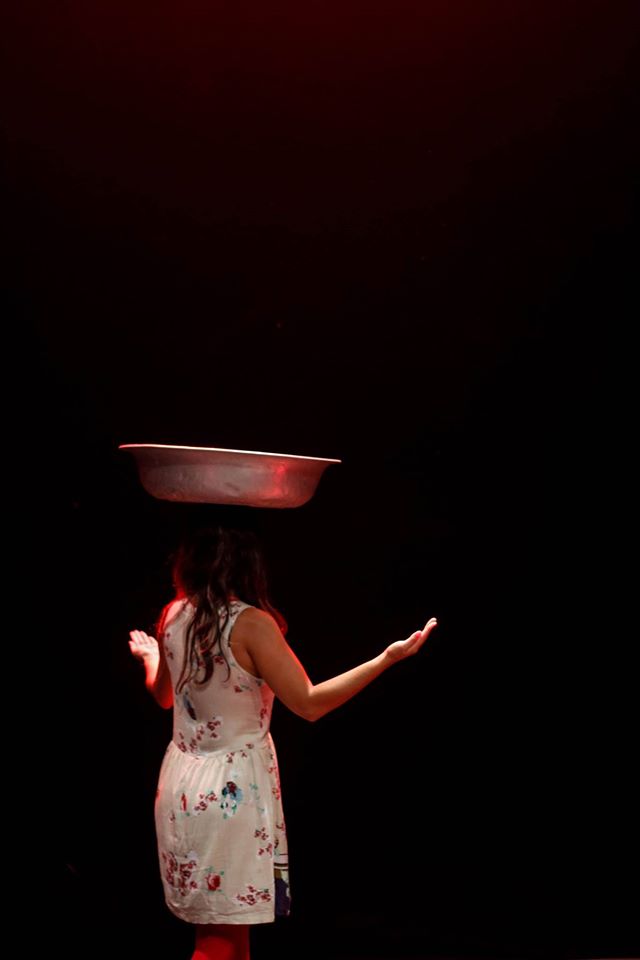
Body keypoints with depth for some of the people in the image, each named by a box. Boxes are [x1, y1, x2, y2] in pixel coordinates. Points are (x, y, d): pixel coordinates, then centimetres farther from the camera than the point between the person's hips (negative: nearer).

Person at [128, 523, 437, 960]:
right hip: (233, 790, -7)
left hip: (181, 784, 7)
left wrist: (149, 656, 41)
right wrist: (387, 658, -19)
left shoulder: (174, 616, 2)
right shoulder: (251, 623, -17)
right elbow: (309, 703, -19)